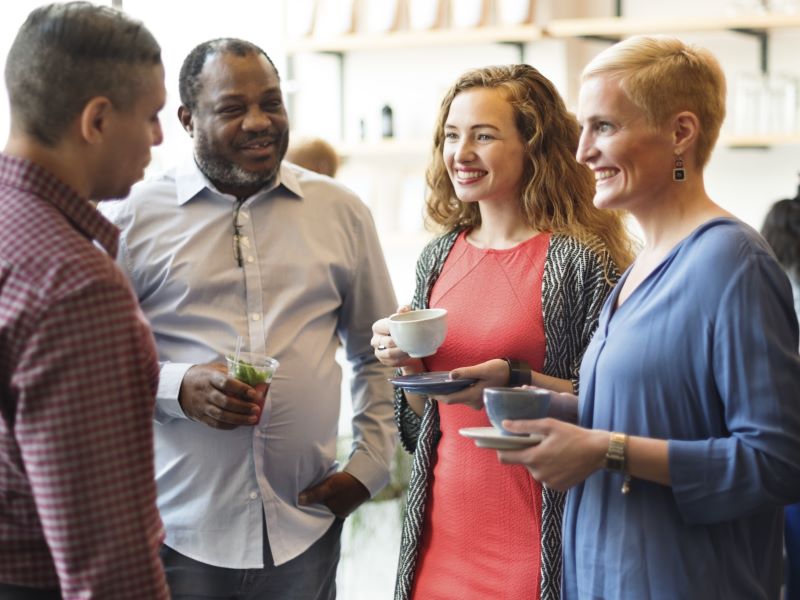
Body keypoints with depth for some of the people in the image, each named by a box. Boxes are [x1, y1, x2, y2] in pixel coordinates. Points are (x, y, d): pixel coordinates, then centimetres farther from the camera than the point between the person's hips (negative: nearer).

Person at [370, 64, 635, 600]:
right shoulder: (439, 258, 8)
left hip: (533, 533, -5)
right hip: (444, 526, 5)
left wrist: (518, 382, -23)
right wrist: (405, 363, -4)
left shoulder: (582, 258, -10)